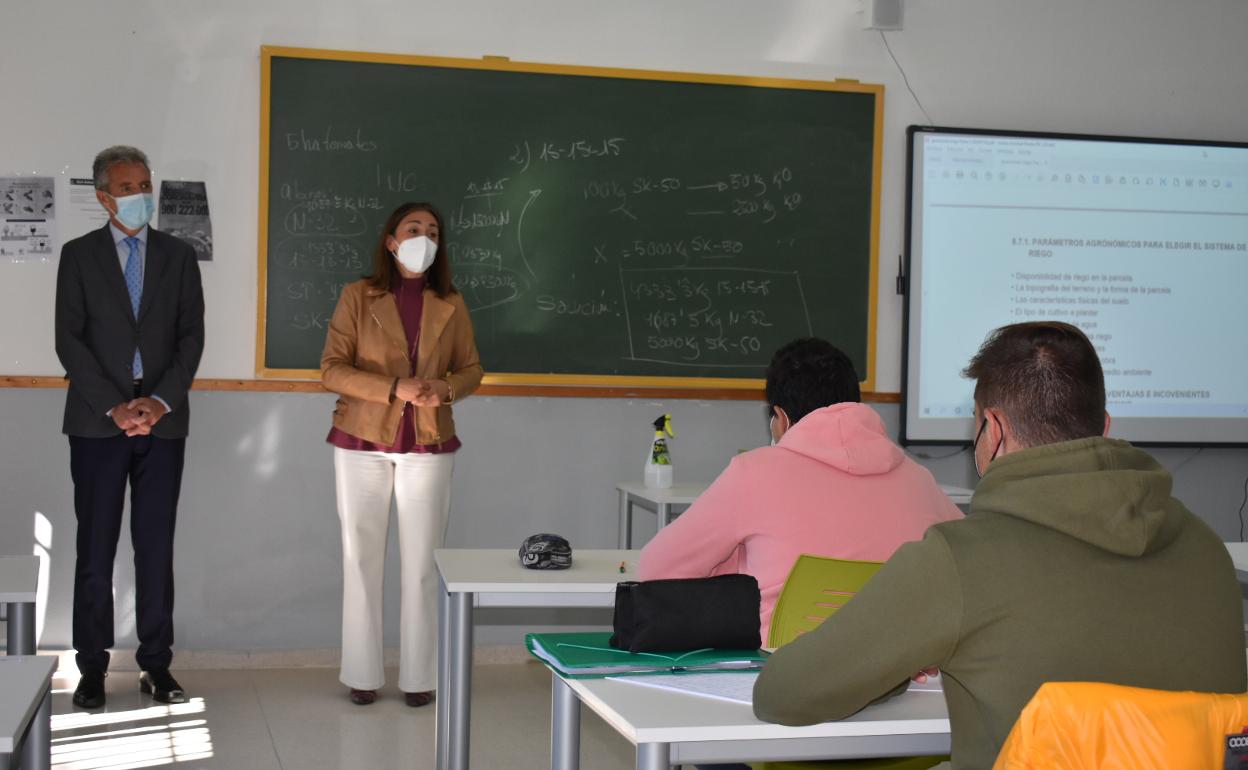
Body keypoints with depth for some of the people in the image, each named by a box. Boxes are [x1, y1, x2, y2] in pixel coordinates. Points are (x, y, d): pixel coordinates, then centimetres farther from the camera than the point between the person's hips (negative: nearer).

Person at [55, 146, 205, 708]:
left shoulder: (179, 256, 10)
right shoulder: (79, 255, 5)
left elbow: (191, 335, 5)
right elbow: (69, 339, -2)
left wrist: (161, 400, -9)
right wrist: (114, 406, -11)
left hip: (163, 421, 1)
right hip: (98, 422, -1)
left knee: (156, 548, 4)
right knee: (95, 548, 2)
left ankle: (156, 666, 10)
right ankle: (92, 668, 9)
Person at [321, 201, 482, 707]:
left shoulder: (450, 304, 3)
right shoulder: (358, 296, -3)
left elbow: (470, 369, 10)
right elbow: (332, 370, -8)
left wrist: (446, 389, -13)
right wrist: (395, 389, -19)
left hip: (427, 447, 1)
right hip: (362, 443, -1)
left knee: (422, 561, 3)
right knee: (361, 556, 4)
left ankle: (419, 676, 12)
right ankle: (362, 674, 14)